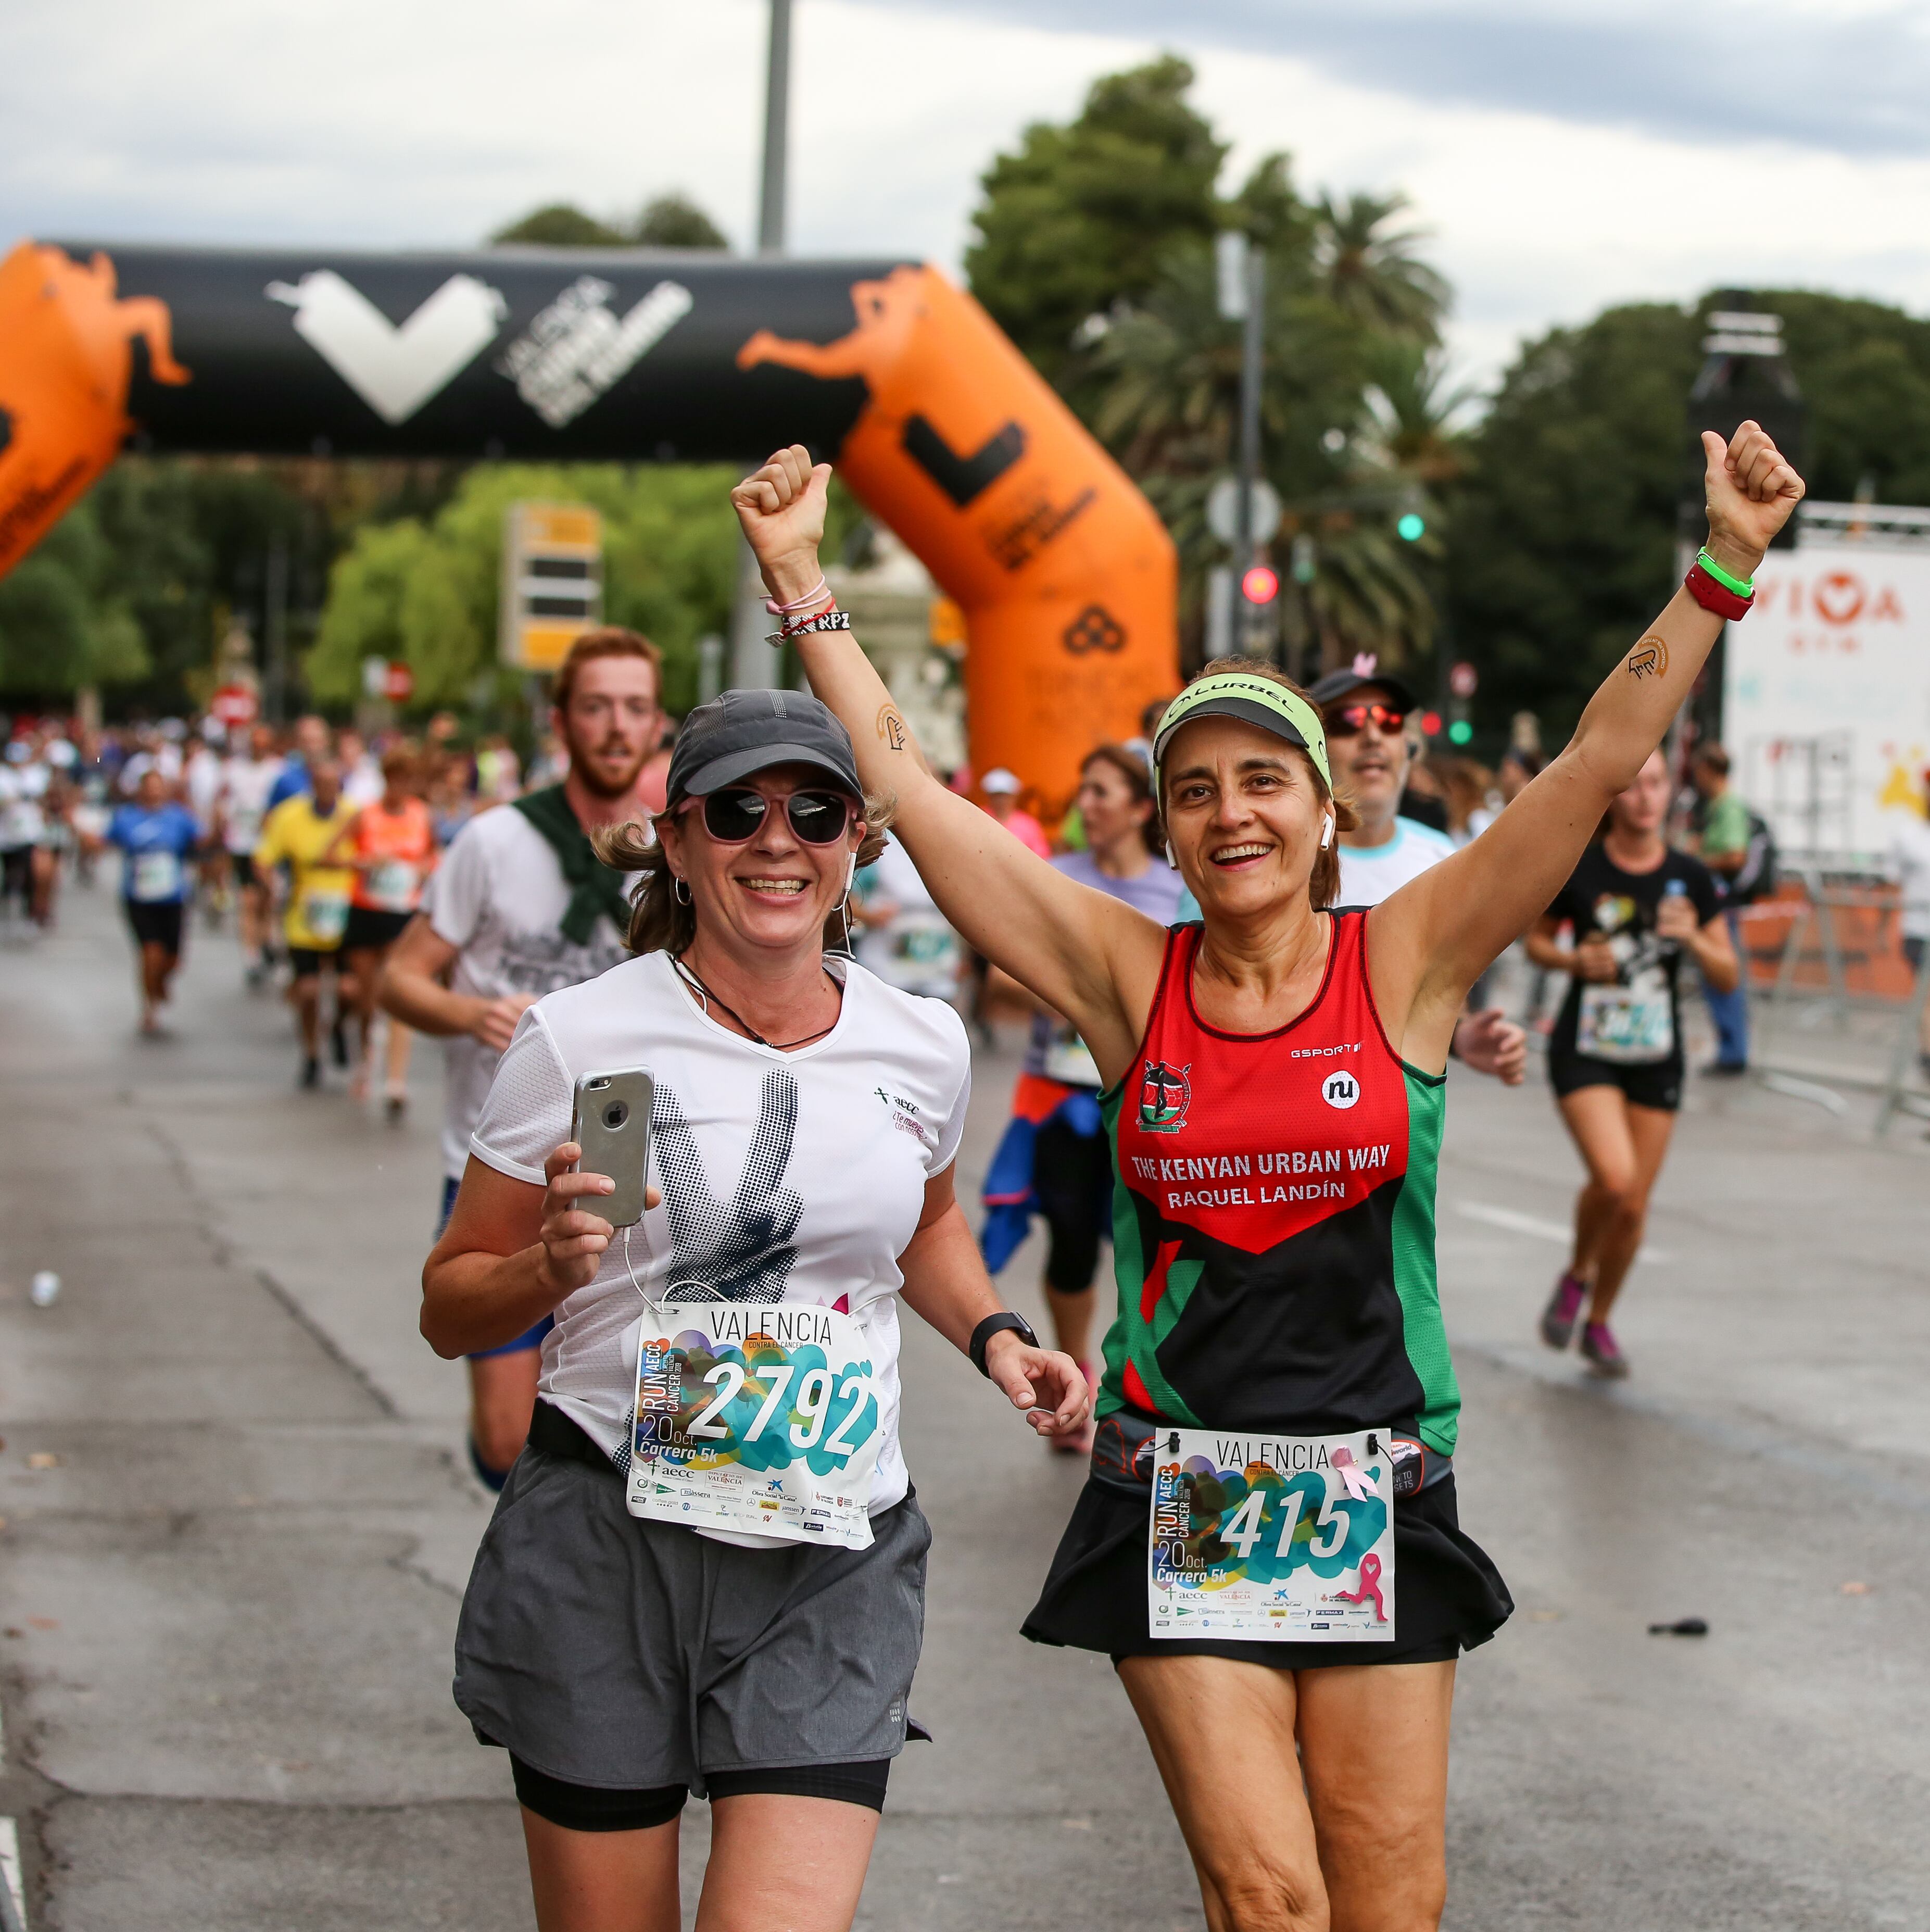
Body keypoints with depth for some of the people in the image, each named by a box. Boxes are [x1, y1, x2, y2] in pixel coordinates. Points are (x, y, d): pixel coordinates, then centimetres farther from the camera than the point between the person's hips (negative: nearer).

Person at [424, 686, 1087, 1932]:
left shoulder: (923, 1046, 4)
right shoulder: (580, 1041, -6)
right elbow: (450, 1307, 1)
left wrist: (992, 1335, 9)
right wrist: (550, 1266, -19)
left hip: (835, 1560, 2)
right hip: (603, 1543, -2)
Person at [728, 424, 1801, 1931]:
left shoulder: (1403, 960, 0)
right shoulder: (1127, 976, 1)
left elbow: (1600, 760, -7)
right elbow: (903, 779, 0)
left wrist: (1723, 569, -16)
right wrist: (803, 581, -2)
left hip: (1379, 1490, 0)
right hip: (1179, 1500, 0)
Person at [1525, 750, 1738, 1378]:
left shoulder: (1689, 878, -2)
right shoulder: (1577, 870, -8)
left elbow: (1728, 977, 2)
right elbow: (1536, 940, 7)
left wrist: (1693, 938, -18)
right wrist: (1575, 960, -14)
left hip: (1657, 1060, 3)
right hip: (1586, 1050, -3)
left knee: (1634, 1207, 5)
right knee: (1613, 1179, -22)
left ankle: (1598, 1322, 29)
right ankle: (1576, 1275, 9)